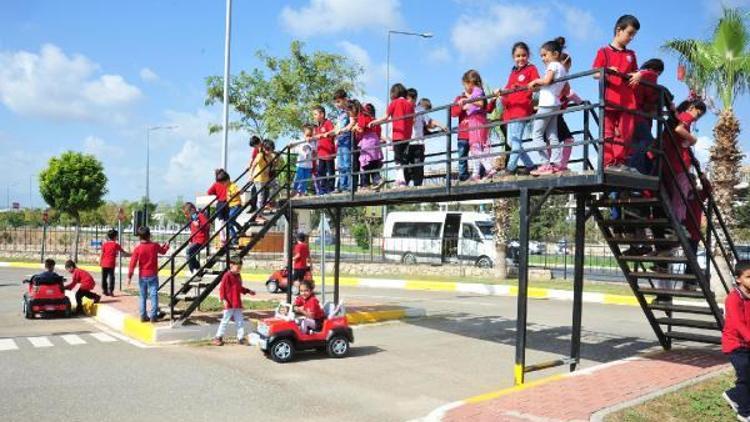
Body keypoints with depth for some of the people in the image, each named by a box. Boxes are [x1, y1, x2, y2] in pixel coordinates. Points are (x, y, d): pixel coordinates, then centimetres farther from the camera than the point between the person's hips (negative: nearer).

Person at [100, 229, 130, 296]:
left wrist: (100, 262, 11)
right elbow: (123, 253, 3)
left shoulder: (104, 244, 5)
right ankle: (110, 291, -4)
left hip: (104, 264, 3)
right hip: (111, 264, -3)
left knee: (104, 277, 11)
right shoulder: (116, 245, -2)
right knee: (111, 277, 0)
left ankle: (104, 290, 16)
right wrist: (130, 254, 16)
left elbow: (102, 254, 4)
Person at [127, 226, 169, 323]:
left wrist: (129, 276, -2)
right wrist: (166, 246, 39)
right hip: (153, 275, -1)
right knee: (154, 295, 1)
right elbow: (163, 251, 17)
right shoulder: (155, 246, -5)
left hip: (142, 276, 1)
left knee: (143, 296, 11)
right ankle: (153, 316, -3)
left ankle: (143, 316, 12)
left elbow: (132, 263, -9)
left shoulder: (137, 249, -8)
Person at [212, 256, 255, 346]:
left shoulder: (238, 276, 13)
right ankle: (218, 338, 11)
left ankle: (241, 338, 16)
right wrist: (223, 299, -20)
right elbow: (222, 288, -14)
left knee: (240, 321, 9)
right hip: (229, 304, -7)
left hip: (238, 304, 7)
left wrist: (248, 291, 17)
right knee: (225, 321, 1)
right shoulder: (227, 276, -11)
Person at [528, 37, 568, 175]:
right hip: (555, 104, 10)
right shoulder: (562, 68, 20)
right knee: (552, 136, 7)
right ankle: (555, 164, 3)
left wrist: (535, 81, -7)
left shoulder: (553, 65, -7)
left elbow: (546, 80, -23)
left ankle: (546, 164, -12)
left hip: (547, 104, -10)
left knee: (537, 134, -7)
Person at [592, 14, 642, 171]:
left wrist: (637, 75, -2)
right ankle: (608, 163, -3)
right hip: (609, 100, -4)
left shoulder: (631, 54, 19)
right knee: (608, 133, -4)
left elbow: (634, 73, 21)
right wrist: (607, 72, -20)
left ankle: (620, 162, 7)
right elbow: (595, 74, 0)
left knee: (625, 133, 1)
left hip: (627, 101, 4)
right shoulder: (604, 52, 5)